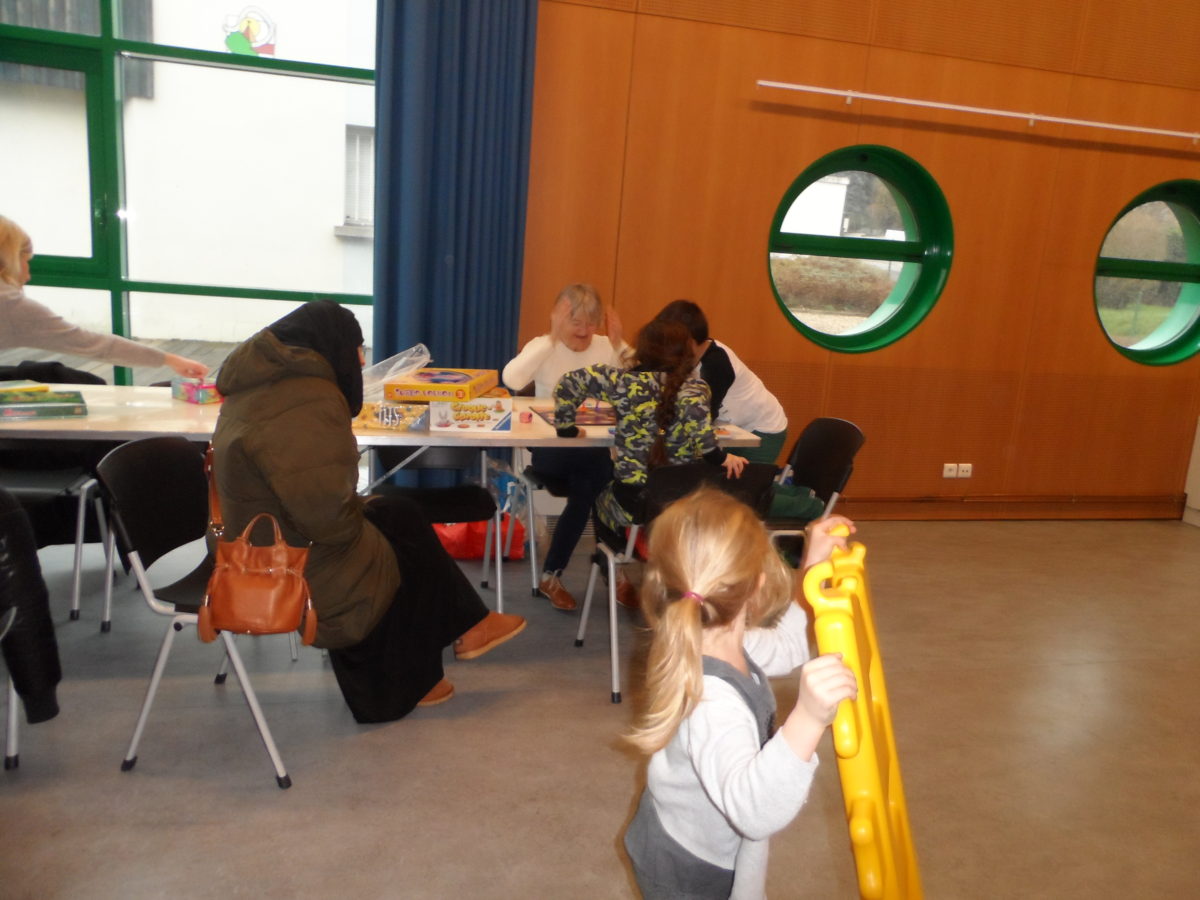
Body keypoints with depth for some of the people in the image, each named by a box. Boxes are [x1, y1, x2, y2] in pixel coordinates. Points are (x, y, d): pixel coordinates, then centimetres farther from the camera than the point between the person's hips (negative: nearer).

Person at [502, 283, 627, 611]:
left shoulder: (606, 348, 4)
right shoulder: (544, 346, -4)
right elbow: (511, 380, -26)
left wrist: (618, 343, -15)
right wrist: (553, 338, -26)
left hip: (594, 447, 3)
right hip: (551, 447, -3)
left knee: (587, 487, -24)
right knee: (599, 471, -27)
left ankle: (552, 575, -2)